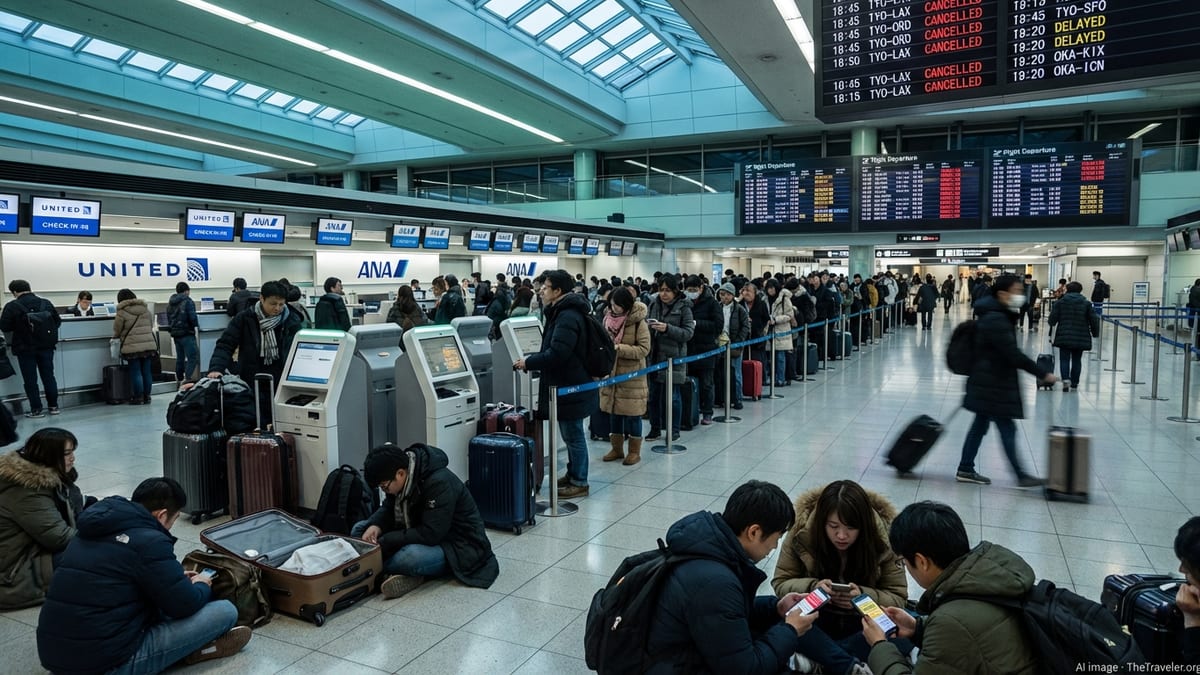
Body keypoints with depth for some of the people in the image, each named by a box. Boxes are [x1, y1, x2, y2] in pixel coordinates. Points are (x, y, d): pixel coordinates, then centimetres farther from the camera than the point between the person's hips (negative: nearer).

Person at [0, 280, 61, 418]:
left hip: (25, 348, -3)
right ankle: (54, 406, 16)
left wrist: (18, 326, 10)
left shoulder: (12, 306, -11)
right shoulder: (46, 303, -1)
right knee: (49, 376, 12)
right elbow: (58, 321, 5)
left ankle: (37, 409, 6)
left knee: (30, 380, 5)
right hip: (46, 346, 3)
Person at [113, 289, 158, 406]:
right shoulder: (145, 308, 10)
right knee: (146, 371, 8)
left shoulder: (122, 311, -5)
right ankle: (146, 396, 13)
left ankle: (138, 397, 4)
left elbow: (116, 330, 3)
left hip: (132, 346, -4)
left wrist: (117, 336, 24)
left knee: (135, 372, 2)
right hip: (149, 345, 5)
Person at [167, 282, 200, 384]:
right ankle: (187, 379, -21)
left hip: (175, 334, 8)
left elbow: (169, 318, 16)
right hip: (186, 334, -8)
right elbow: (193, 317, -17)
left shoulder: (170, 303, 14)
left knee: (180, 357, 18)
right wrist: (196, 325, 1)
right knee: (193, 357, -9)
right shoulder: (188, 301, -11)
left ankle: (179, 378, 25)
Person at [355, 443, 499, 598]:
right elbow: (389, 507, 9)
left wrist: (384, 542, -26)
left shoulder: (439, 483, -29)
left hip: (459, 547, -9)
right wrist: (376, 525, -13)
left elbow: (430, 535, -30)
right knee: (359, 529, -2)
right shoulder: (400, 479, -5)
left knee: (411, 556, -40)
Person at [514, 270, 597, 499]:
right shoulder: (563, 313, 12)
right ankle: (573, 474, 32)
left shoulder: (567, 317, -22)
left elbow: (557, 353, -28)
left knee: (573, 435, 1)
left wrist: (528, 362, -17)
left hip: (570, 388, -10)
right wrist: (532, 361, 10)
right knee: (571, 434, 19)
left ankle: (579, 482, 12)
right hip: (569, 385, 10)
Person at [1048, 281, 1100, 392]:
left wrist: (1051, 332, 13)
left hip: (1064, 337, -1)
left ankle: (1066, 379, -19)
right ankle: (1074, 382, 16)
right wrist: (1095, 332, 12)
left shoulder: (1060, 302, 0)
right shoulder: (1086, 304, 2)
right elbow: (1094, 320, 0)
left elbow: (1053, 319, -3)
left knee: (1064, 359, 1)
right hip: (1081, 338, 1)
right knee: (1077, 360, 11)